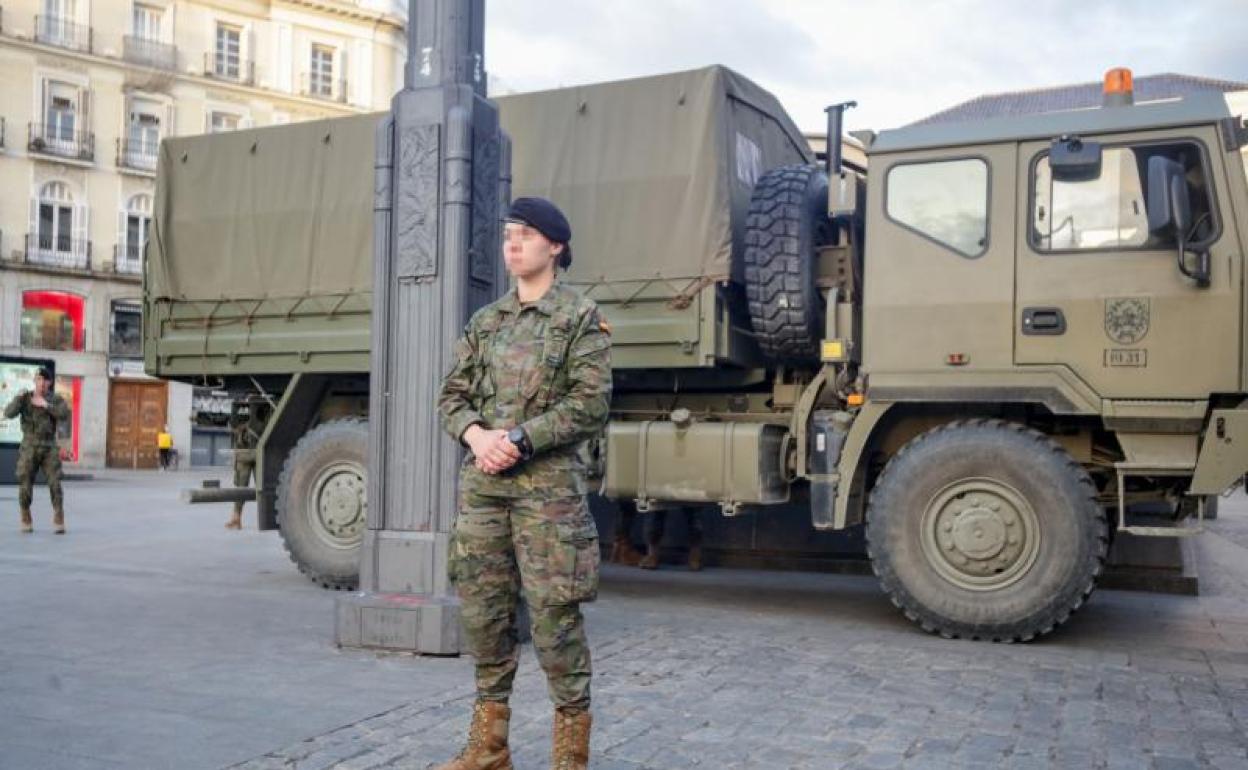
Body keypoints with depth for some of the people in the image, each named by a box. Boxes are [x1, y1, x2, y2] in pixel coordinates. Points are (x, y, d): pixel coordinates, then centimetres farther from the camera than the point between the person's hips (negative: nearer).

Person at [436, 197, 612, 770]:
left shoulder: (581, 317, 1)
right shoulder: (484, 321, 16)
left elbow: (590, 403, -9)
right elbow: (452, 396, 13)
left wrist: (519, 439, -16)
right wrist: (476, 435, -9)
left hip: (548, 482, -5)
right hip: (481, 483, 5)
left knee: (554, 614, -5)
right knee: (481, 610, 8)